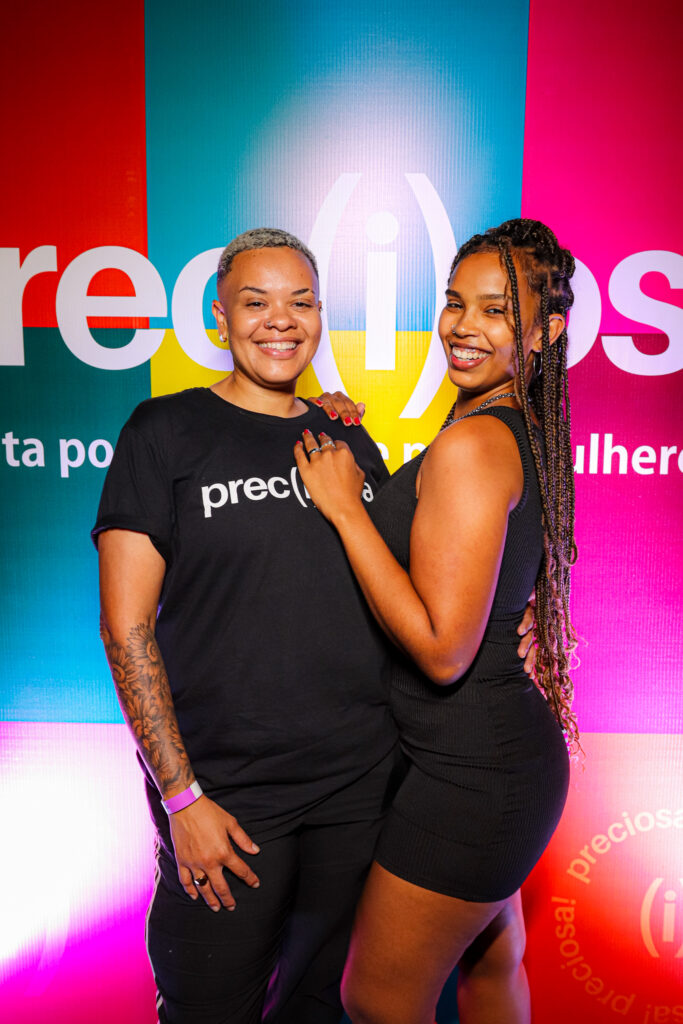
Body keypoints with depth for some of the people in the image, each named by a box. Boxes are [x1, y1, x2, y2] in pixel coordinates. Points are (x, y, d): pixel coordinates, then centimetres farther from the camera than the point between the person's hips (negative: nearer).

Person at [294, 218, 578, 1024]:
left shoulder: (471, 443, -24)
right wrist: (356, 452, 6)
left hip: (469, 772, -9)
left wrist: (344, 506, -20)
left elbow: (442, 648, -26)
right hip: (507, 752, 9)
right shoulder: (524, 432, 6)